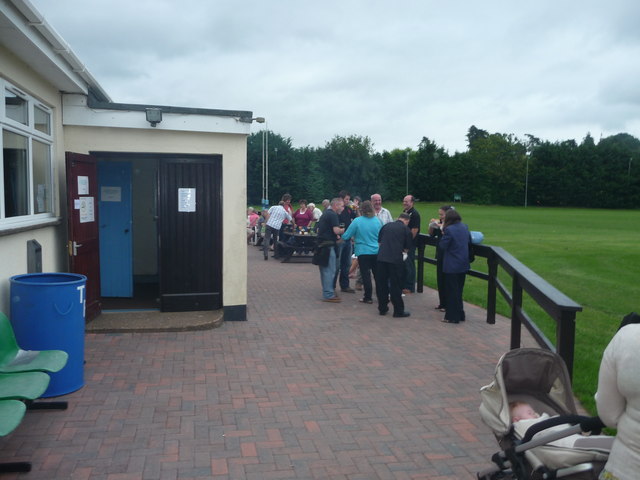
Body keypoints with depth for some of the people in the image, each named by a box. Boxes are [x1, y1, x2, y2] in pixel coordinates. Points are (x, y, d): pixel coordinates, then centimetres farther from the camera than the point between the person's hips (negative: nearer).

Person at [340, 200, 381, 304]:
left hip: (363, 252, -3)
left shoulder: (357, 221, -11)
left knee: (366, 275, 4)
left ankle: (368, 297, 9)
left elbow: (346, 236, -7)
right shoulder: (377, 221, 0)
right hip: (377, 252, 3)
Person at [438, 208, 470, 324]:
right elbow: (469, 240, 17)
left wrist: (443, 233, -4)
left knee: (452, 291, 3)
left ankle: (453, 317, 9)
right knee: (459, 290, 18)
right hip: (464, 264, 7)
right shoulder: (464, 227, 4)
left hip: (452, 266, -7)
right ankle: (460, 314, 27)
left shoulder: (449, 229, -18)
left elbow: (442, 246, -14)